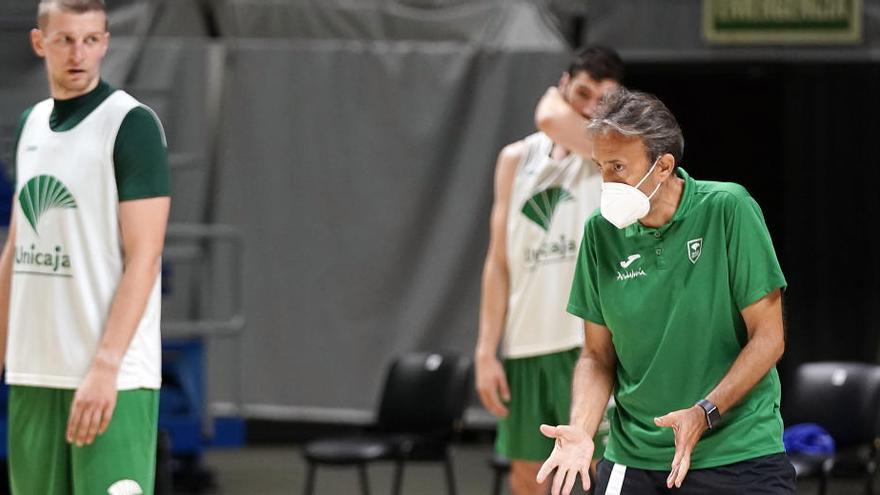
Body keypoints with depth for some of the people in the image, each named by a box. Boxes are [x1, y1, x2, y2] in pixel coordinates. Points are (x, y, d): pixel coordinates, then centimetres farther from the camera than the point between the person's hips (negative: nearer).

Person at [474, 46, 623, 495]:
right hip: (525, 342, 5)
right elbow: (499, 260, 10)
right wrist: (487, 350, 4)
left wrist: (554, 102, 3)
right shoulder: (517, 159, 12)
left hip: (591, 341, -5)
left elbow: (551, 120, -22)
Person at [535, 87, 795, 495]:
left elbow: (768, 337, -9)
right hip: (634, 457, 3)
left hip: (737, 453, -3)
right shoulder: (601, 232, 0)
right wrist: (581, 429, -12)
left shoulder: (728, 209, -11)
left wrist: (704, 414, -20)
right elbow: (598, 356, 6)